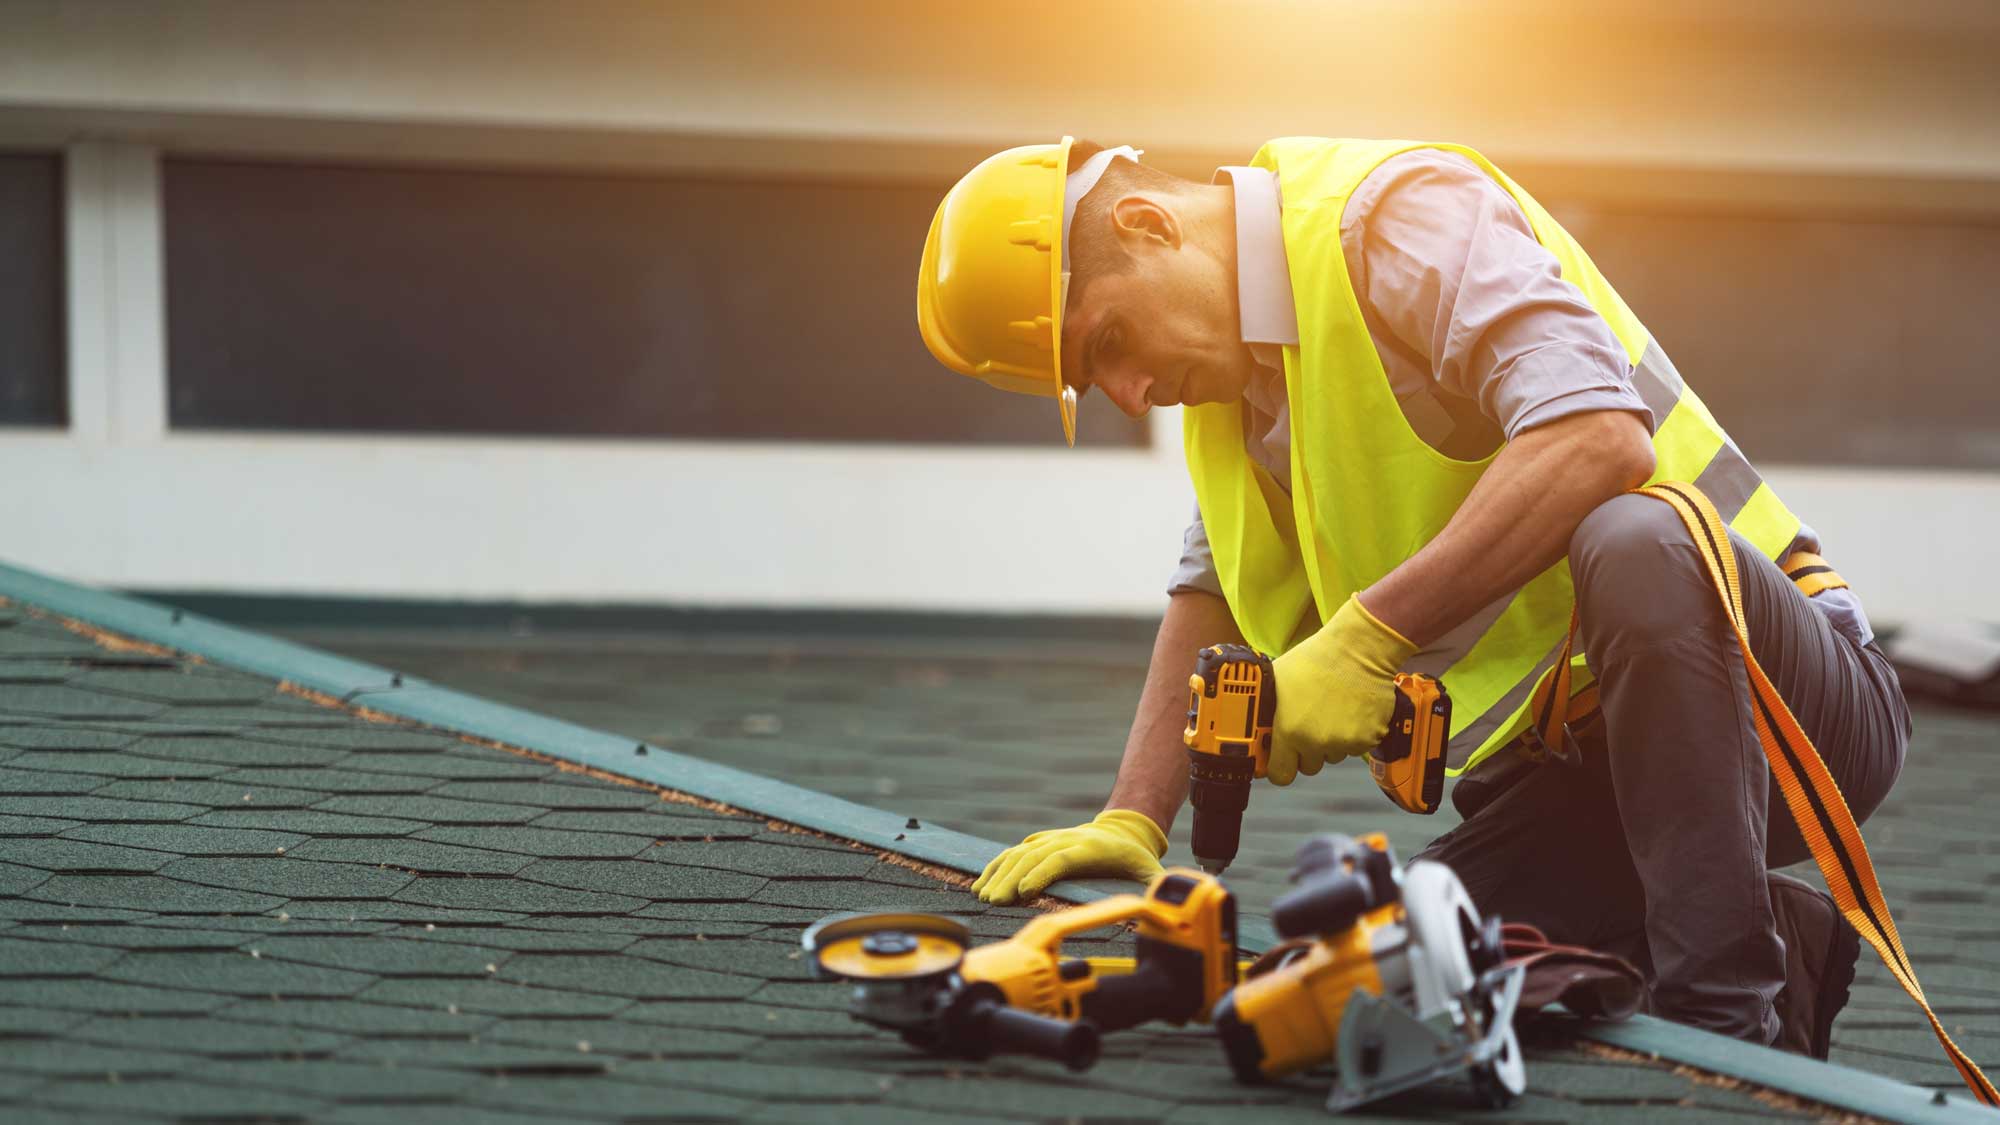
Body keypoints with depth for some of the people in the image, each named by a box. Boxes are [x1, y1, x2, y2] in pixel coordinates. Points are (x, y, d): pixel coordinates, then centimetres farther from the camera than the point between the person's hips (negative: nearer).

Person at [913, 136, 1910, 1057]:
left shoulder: (1397, 214, -15)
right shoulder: (1240, 366, 13)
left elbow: (1601, 438, -31)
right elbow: (1214, 590, 23)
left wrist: (1367, 638, -30)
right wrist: (1132, 819, 9)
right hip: (1574, 758, 8)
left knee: (1630, 543, -39)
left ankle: (1726, 1023, -31)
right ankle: (1781, 951, 8)